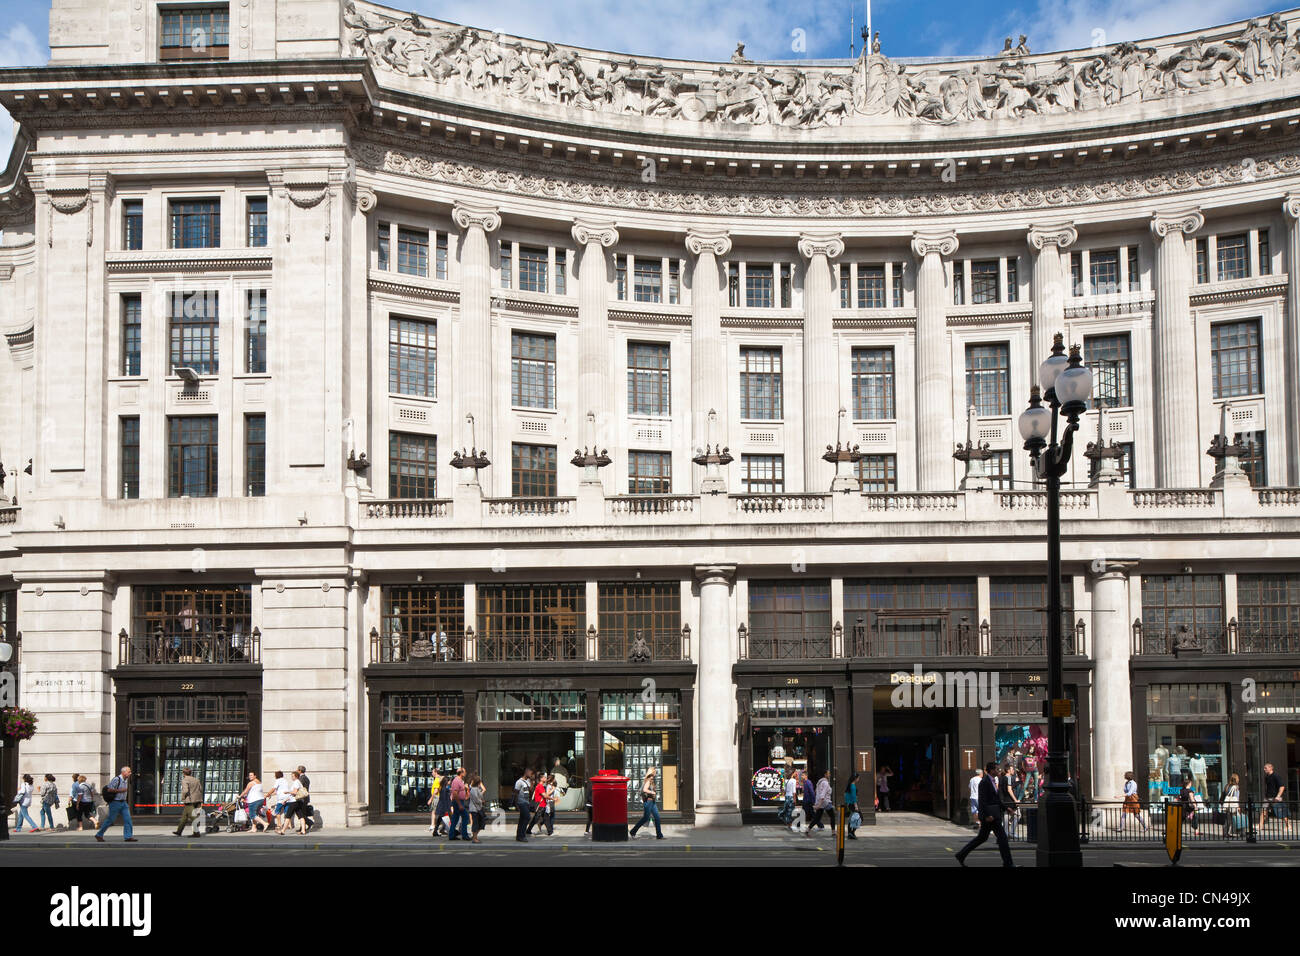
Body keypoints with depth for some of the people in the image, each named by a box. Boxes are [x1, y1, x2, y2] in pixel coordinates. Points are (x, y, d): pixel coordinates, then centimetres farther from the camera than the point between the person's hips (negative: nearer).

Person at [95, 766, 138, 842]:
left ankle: (128, 837, -3)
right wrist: (120, 790, -20)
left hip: (123, 803, 8)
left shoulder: (126, 780, 10)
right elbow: (109, 789, -20)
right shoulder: (116, 779, -16)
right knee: (110, 820, 0)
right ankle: (99, 835, 15)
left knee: (127, 819, -3)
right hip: (115, 802, -8)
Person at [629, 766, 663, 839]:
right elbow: (644, 790, -25)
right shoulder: (648, 780, -13)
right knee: (646, 818, -3)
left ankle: (659, 835, 3)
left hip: (652, 802, 9)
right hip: (648, 801, -9)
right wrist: (652, 792, -16)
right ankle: (633, 831, 10)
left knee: (657, 818, 3)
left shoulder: (651, 781, 15)